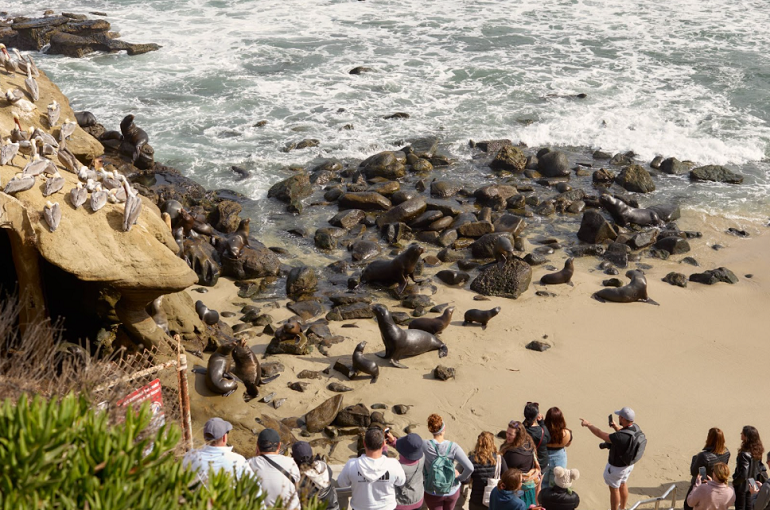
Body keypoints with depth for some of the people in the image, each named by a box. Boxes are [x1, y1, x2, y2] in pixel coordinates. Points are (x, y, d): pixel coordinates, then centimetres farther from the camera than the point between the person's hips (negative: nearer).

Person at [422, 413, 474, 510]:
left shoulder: (424, 446, -23)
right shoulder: (453, 447, -23)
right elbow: (470, 468, -27)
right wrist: (461, 478, -9)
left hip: (433, 493, -1)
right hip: (452, 491, 1)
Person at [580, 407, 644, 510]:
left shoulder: (621, 437, -41)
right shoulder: (635, 428, -15)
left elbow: (601, 435, -30)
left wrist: (588, 424, -16)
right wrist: (615, 426, -9)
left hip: (617, 467, -8)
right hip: (628, 463, 8)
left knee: (614, 489, 16)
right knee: (622, 485, 30)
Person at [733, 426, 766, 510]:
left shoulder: (744, 454, -29)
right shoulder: (757, 451, -4)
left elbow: (743, 474, -28)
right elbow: (761, 468, 6)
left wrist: (734, 482, -13)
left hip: (742, 487, -7)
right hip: (752, 486, 7)